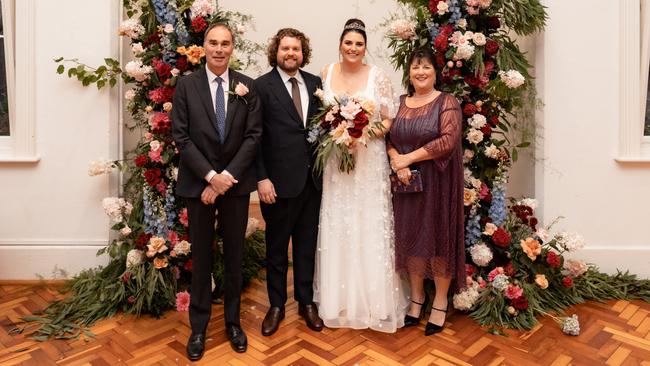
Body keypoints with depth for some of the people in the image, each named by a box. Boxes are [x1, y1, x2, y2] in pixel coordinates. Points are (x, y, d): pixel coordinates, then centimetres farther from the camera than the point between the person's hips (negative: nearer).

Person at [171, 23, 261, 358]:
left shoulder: (246, 86, 2)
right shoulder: (186, 85, 0)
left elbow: (253, 135, -4)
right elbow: (181, 137, -5)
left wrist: (227, 175, -13)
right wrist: (211, 176, -14)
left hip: (236, 183, 1)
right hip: (199, 183, -1)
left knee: (234, 255, 12)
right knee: (201, 257, 10)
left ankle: (233, 321, 29)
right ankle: (199, 326, 26)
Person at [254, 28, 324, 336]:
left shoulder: (315, 83, 9)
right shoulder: (262, 86, -4)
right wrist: (261, 178, -13)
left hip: (312, 179, 4)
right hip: (279, 181, -3)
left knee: (307, 244, 15)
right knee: (277, 247, 12)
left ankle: (306, 301, 32)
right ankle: (276, 305, 29)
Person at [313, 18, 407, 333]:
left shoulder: (377, 76, 0)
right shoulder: (326, 74, 7)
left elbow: (390, 121, -1)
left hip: (369, 162, -2)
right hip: (335, 161, 2)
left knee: (369, 229, 2)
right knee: (336, 228, 6)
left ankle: (373, 301, 18)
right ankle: (339, 298, 22)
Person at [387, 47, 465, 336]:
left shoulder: (447, 102, -4)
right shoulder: (400, 103, 11)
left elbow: (448, 141, -16)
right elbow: (389, 138, 5)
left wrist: (408, 158, -16)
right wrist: (397, 163, -14)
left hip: (437, 182, -4)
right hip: (406, 182, 4)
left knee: (438, 236, 3)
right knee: (410, 237, 10)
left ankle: (440, 303, 20)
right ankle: (416, 298, 26)